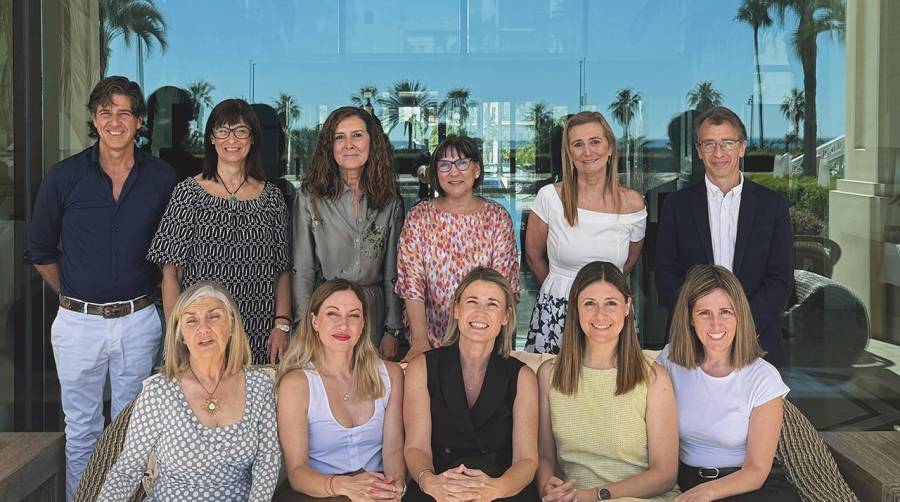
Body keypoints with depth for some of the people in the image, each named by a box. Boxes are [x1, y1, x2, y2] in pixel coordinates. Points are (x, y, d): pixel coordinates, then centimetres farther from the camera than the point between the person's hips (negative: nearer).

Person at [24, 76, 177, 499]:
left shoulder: (162, 178, -1)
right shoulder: (64, 177, -3)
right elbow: (41, 252, 7)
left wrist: (145, 289, 6)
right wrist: (72, 296, 6)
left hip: (138, 321, 1)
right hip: (77, 323, 0)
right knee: (81, 430, 12)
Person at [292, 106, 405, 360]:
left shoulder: (390, 202, 4)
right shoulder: (310, 196, -3)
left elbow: (392, 274, 6)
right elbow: (302, 270, -4)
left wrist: (392, 332, 2)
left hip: (373, 313, 2)